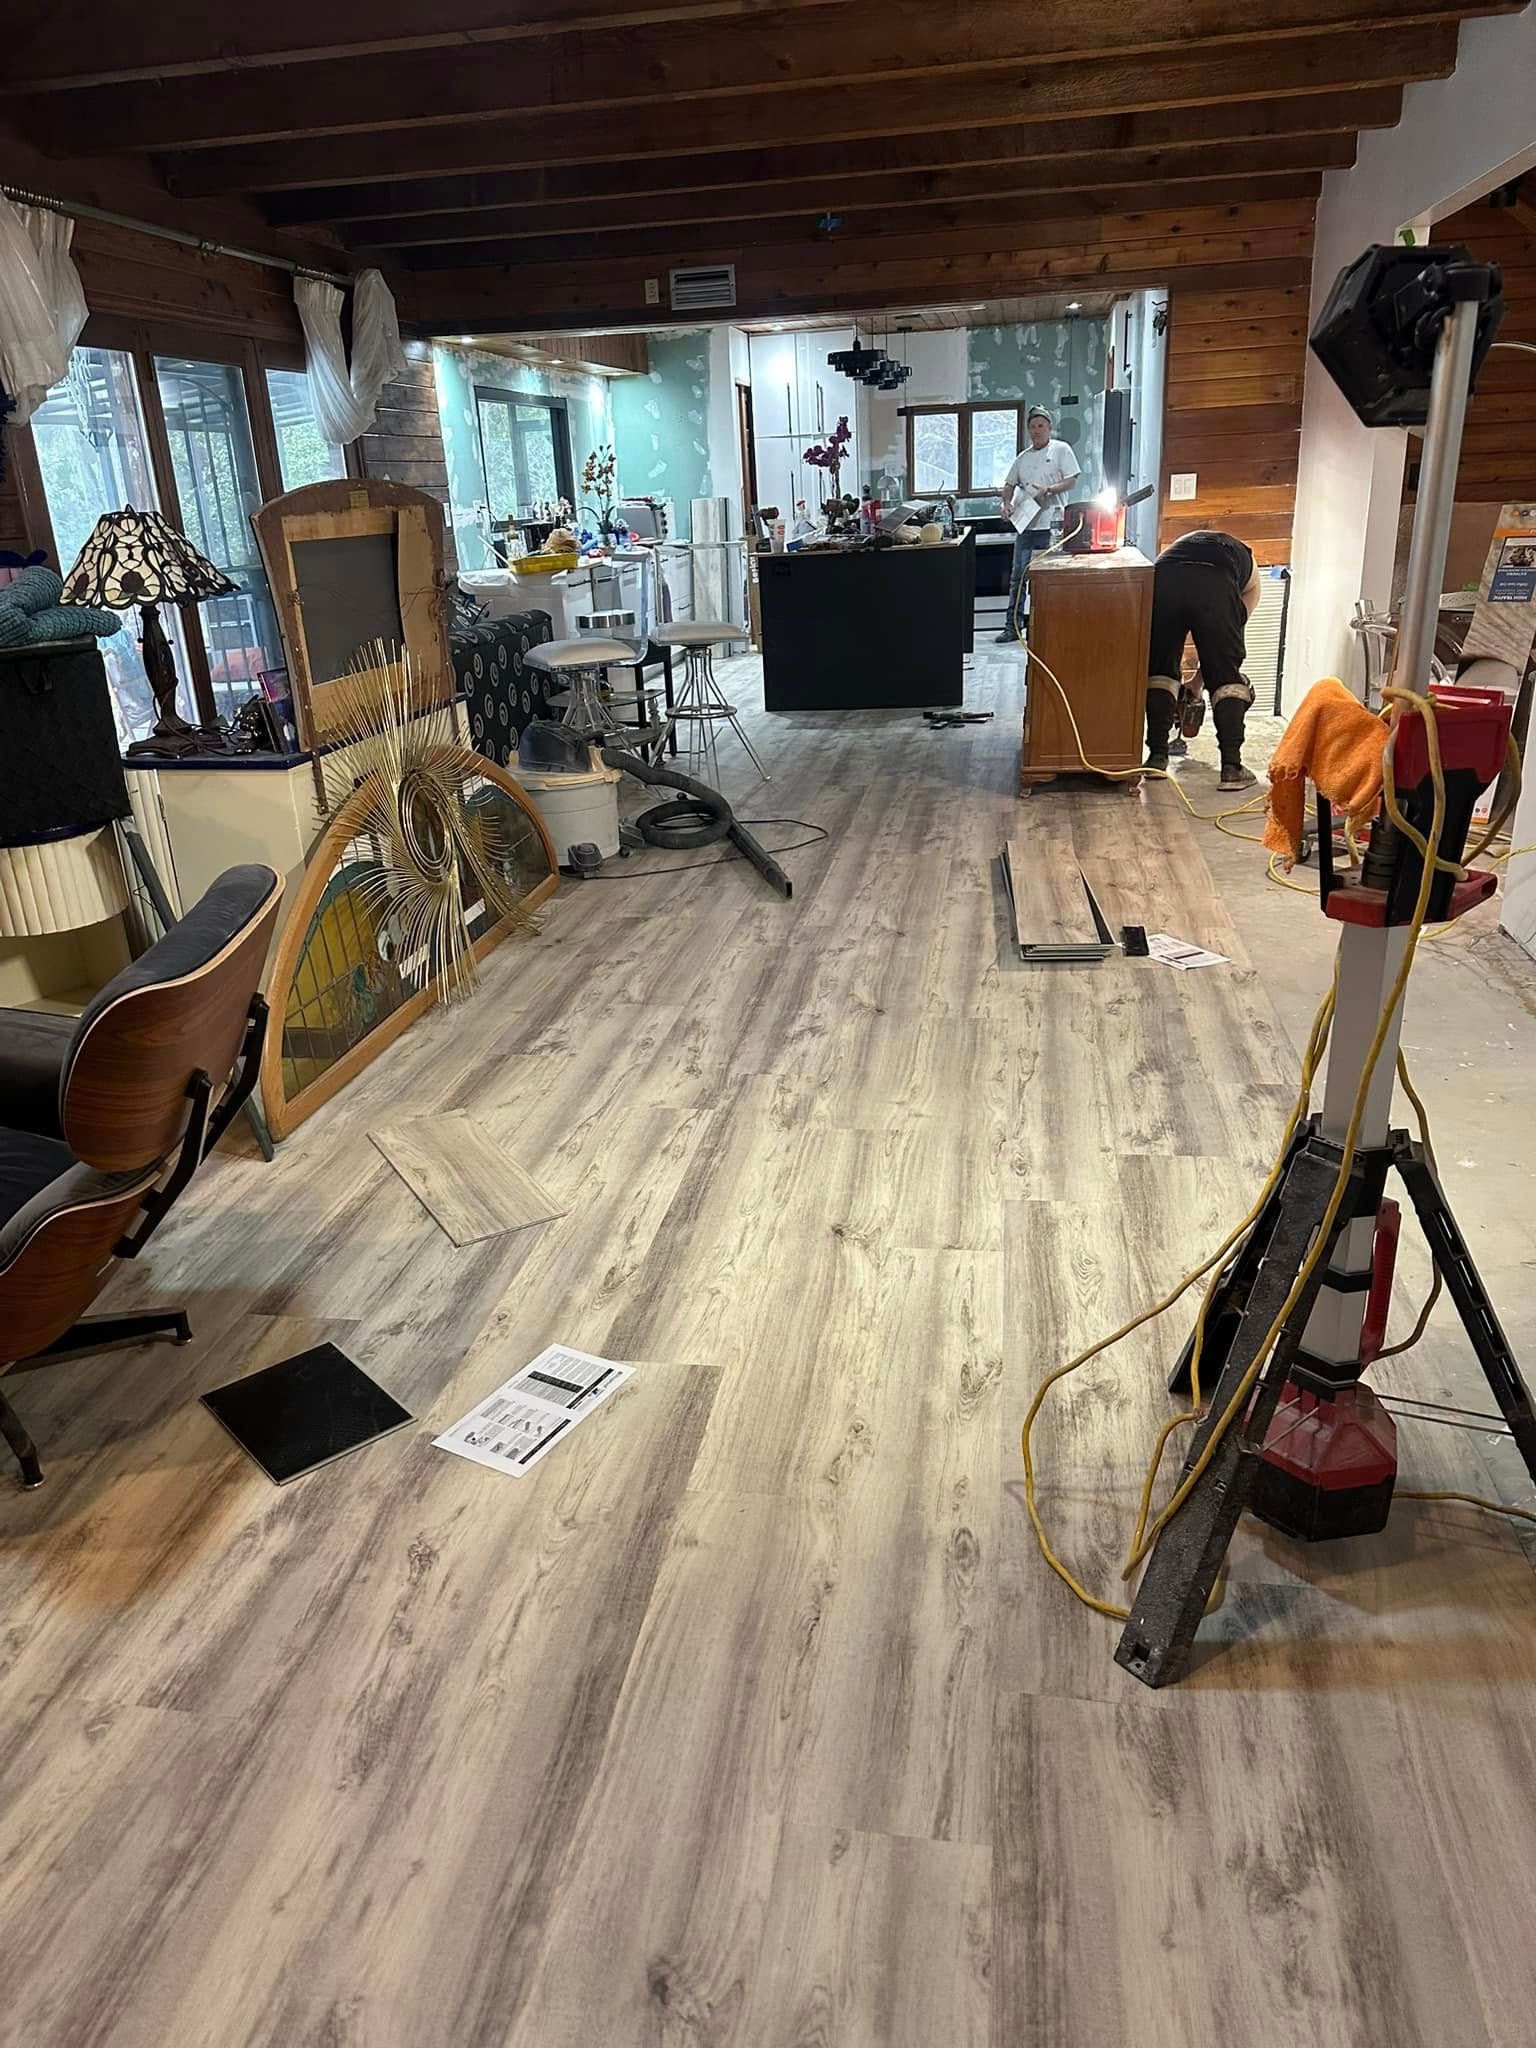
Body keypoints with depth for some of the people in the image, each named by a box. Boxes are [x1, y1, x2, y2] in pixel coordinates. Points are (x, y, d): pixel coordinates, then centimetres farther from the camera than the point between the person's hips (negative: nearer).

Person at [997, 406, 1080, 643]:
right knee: (1018, 576, 3)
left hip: (1052, 525, -4)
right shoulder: (1022, 458, 16)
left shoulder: (1061, 450, 2)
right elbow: (1009, 485, 20)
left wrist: (1048, 490, -17)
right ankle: (1012, 626, 7)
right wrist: (1006, 503, 0)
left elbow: (1071, 481, -4)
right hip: (1026, 525, 5)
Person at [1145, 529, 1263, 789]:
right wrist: (1198, 681, 40)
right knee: (1227, 678, 11)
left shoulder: (1183, 543, 44)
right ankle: (1231, 766, 6)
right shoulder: (1248, 567, 37)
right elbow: (1237, 631, 32)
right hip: (1215, 588, -2)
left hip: (1163, 578, 2)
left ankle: (1157, 757, 16)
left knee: (1159, 670, 18)